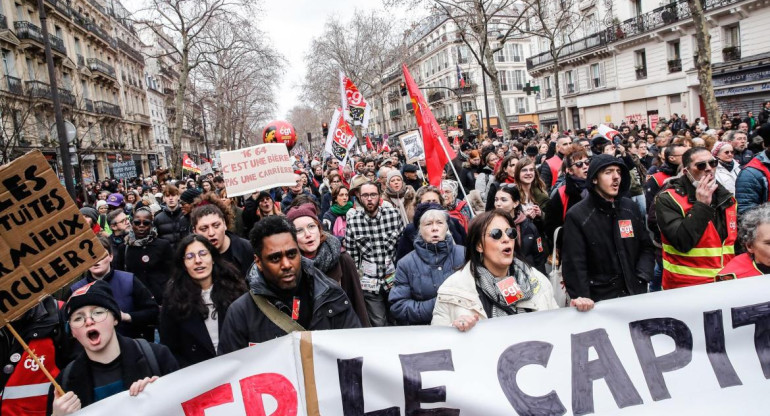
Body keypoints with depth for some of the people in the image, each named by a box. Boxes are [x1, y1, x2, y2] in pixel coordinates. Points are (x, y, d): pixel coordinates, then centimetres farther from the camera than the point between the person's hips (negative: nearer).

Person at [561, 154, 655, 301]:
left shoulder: (630, 208, 7)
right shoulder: (577, 216, -11)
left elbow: (647, 247, 14)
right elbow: (574, 265, -15)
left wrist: (642, 277, -2)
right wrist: (582, 299, -25)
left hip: (635, 295, 5)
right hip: (599, 300, -5)